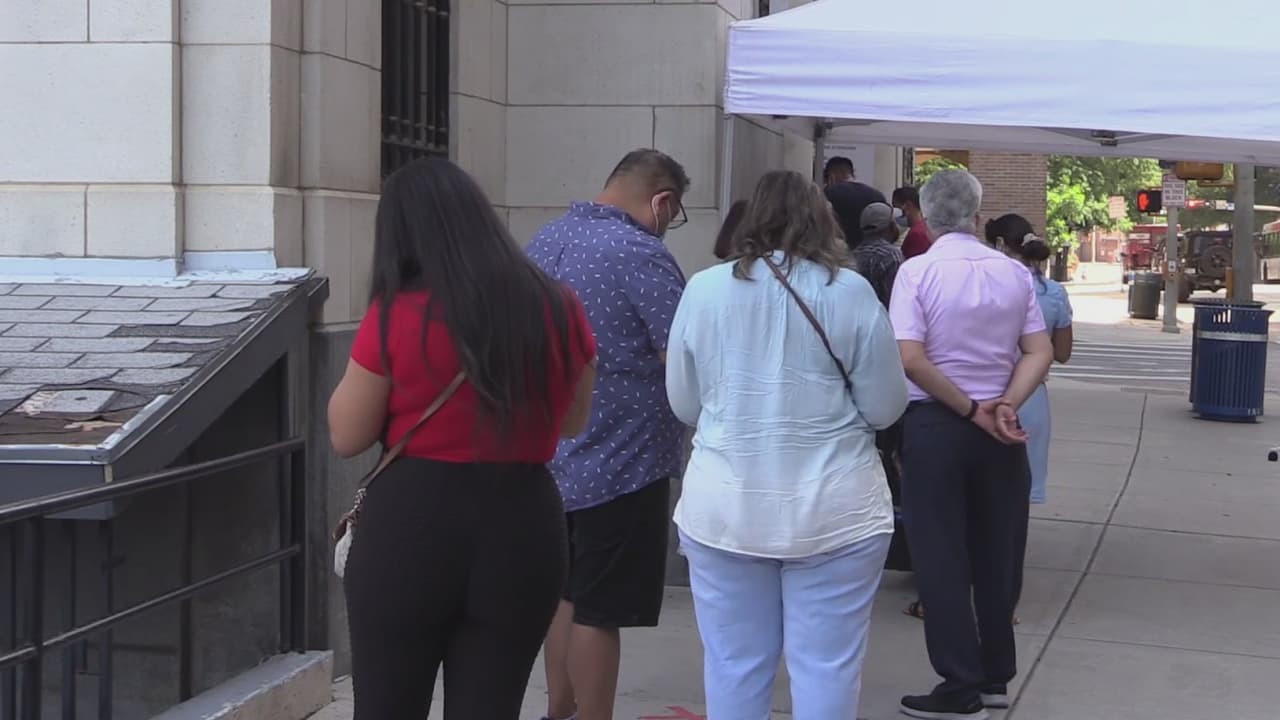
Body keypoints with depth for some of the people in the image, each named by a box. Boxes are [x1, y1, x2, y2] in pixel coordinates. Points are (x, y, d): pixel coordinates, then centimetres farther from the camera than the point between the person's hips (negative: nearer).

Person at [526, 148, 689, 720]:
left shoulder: (546, 240, 7)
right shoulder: (641, 255, -19)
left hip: (555, 453, 9)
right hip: (622, 462, -9)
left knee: (566, 593, 20)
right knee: (599, 611, 0)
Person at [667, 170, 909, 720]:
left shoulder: (703, 289, 0)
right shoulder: (850, 291, -5)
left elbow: (683, 405, 9)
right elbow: (885, 409, -1)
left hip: (724, 508, 2)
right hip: (832, 509, -2)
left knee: (734, 665, 10)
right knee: (826, 667, 6)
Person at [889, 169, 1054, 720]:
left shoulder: (917, 271, -10)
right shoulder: (1014, 273, 2)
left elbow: (911, 359, -18)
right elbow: (1040, 353, -3)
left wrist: (970, 410, -11)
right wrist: (1004, 405, -11)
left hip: (936, 425, -4)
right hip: (999, 429, 4)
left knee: (941, 556, 3)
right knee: (997, 552, 15)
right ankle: (996, 674, 25)